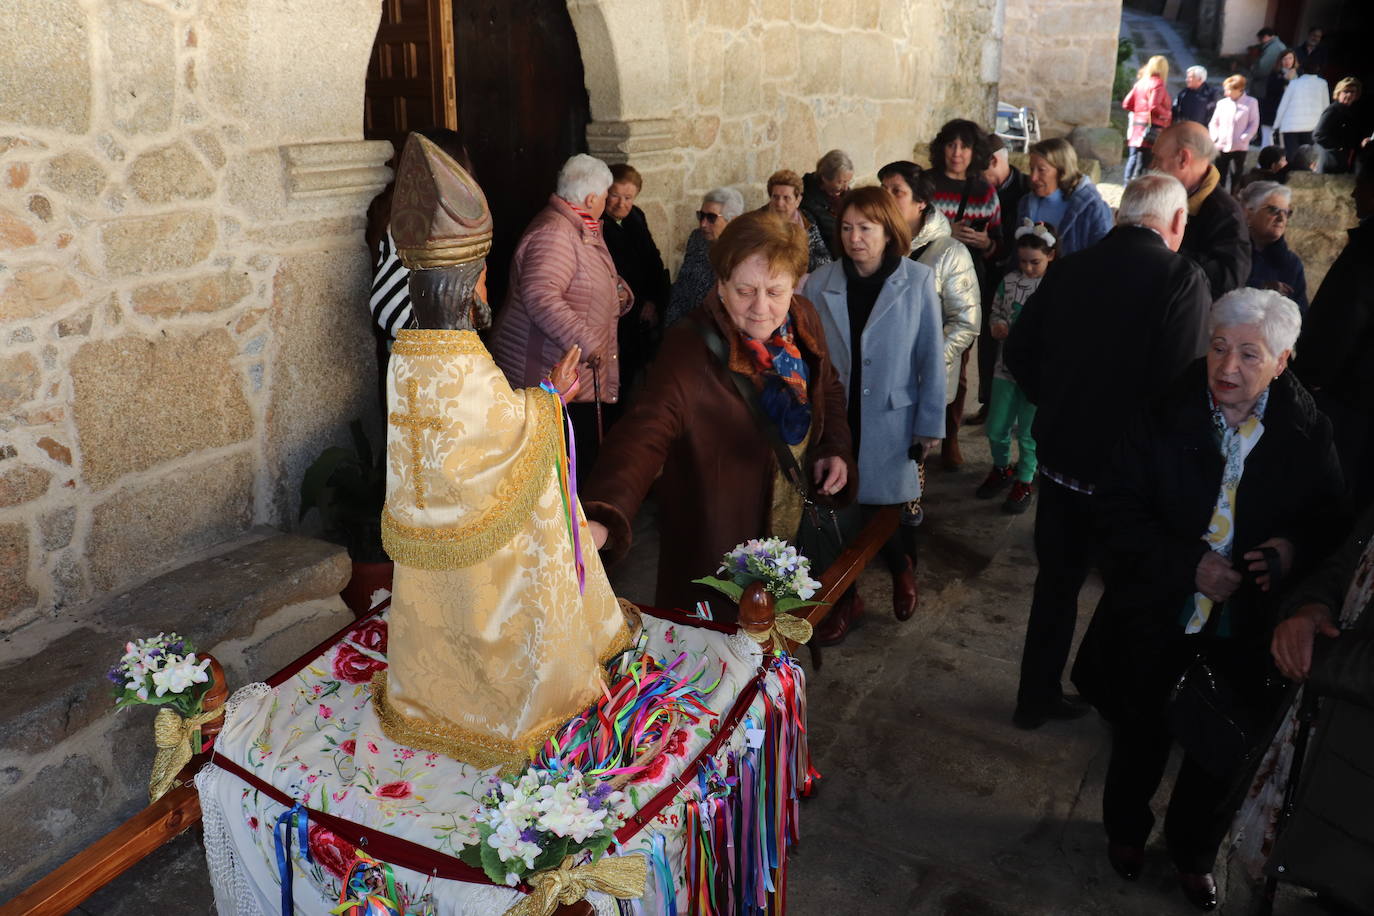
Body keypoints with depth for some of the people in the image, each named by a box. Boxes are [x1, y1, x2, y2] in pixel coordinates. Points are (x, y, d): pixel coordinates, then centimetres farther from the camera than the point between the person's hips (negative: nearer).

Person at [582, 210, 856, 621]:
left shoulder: (804, 320, -7)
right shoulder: (691, 348, -27)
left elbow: (829, 390, 12)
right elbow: (645, 431, -40)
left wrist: (836, 449, -5)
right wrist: (602, 519, -56)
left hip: (795, 527, 6)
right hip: (717, 549, -6)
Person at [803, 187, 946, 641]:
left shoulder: (919, 281, -7)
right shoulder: (819, 285, -4)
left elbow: (931, 357, -3)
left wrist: (929, 424, -3)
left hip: (893, 422, -1)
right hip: (835, 421, 1)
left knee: (896, 509, 10)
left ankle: (903, 570, 45)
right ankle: (843, 599, 31)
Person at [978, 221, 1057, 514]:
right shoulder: (1010, 281, 1)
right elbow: (996, 311, 13)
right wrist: (997, 325, -8)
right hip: (1007, 365, 4)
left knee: (1029, 432, 8)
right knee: (996, 427, 13)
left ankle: (1025, 480, 28)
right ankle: (1001, 468, 39)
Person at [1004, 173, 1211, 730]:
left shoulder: (1069, 269, -2)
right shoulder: (1182, 279, -17)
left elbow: (1018, 351, 4)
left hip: (1060, 453, 4)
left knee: (1057, 579, 20)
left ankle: (1037, 696, 32)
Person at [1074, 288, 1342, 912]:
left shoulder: (1307, 433, -11)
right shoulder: (1164, 416, -15)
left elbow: (1328, 522, 0)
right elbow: (1117, 511, -14)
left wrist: (1297, 551, -22)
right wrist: (1188, 564, -24)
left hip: (1250, 626, 1)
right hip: (1158, 615, -1)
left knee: (1229, 749, 15)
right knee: (1142, 734, 20)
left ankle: (1192, 849, 45)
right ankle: (1126, 828, 49)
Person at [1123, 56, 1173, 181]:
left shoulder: (1140, 82, 12)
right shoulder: (1158, 84, -10)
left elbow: (1127, 104, 10)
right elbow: (1154, 106, -20)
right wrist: (1168, 114, -5)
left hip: (1136, 126, 7)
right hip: (1152, 129, -7)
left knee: (1133, 158, 9)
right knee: (1143, 161, -6)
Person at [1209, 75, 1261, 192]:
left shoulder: (1251, 103, 0)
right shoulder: (1222, 103, 8)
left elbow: (1254, 124, -2)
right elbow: (1213, 123, 12)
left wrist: (1243, 138, -14)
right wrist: (1215, 137, -4)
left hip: (1239, 147, -2)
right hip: (1221, 147, 2)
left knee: (1236, 178, 2)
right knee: (1219, 177, 3)